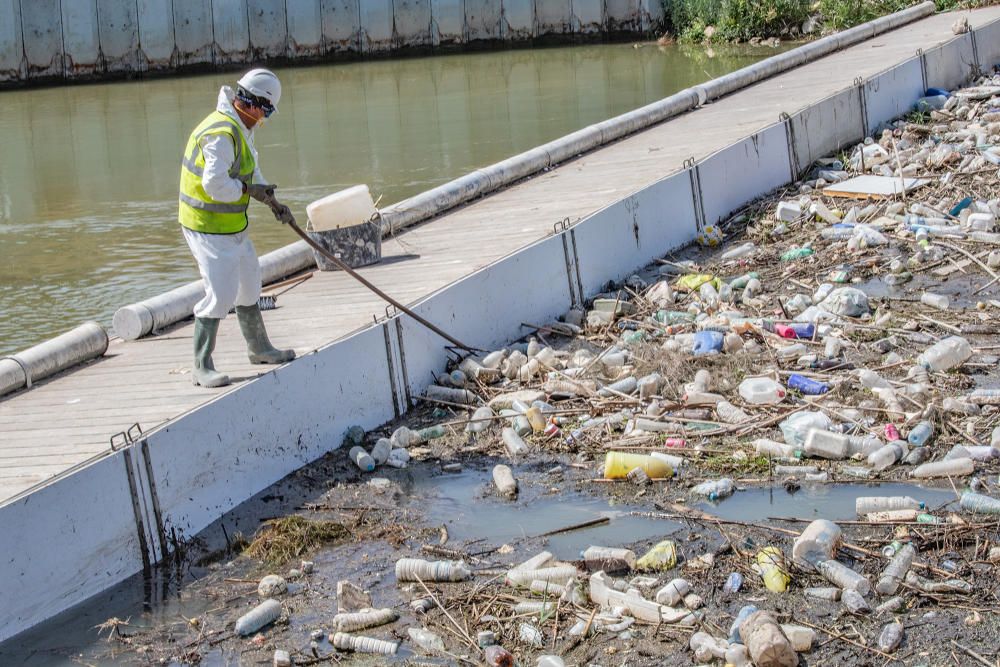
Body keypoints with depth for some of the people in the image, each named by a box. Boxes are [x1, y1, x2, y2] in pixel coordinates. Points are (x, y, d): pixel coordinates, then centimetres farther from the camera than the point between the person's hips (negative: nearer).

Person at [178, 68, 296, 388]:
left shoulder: (240, 128, 9)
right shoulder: (221, 134, -25)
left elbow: (250, 171, 22)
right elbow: (214, 184, -32)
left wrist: (273, 202, 15)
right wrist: (249, 190, -18)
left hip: (233, 226, 11)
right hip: (209, 228, -11)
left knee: (248, 285, 22)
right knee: (221, 294, -13)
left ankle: (259, 348, 39)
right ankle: (202, 367, -4)